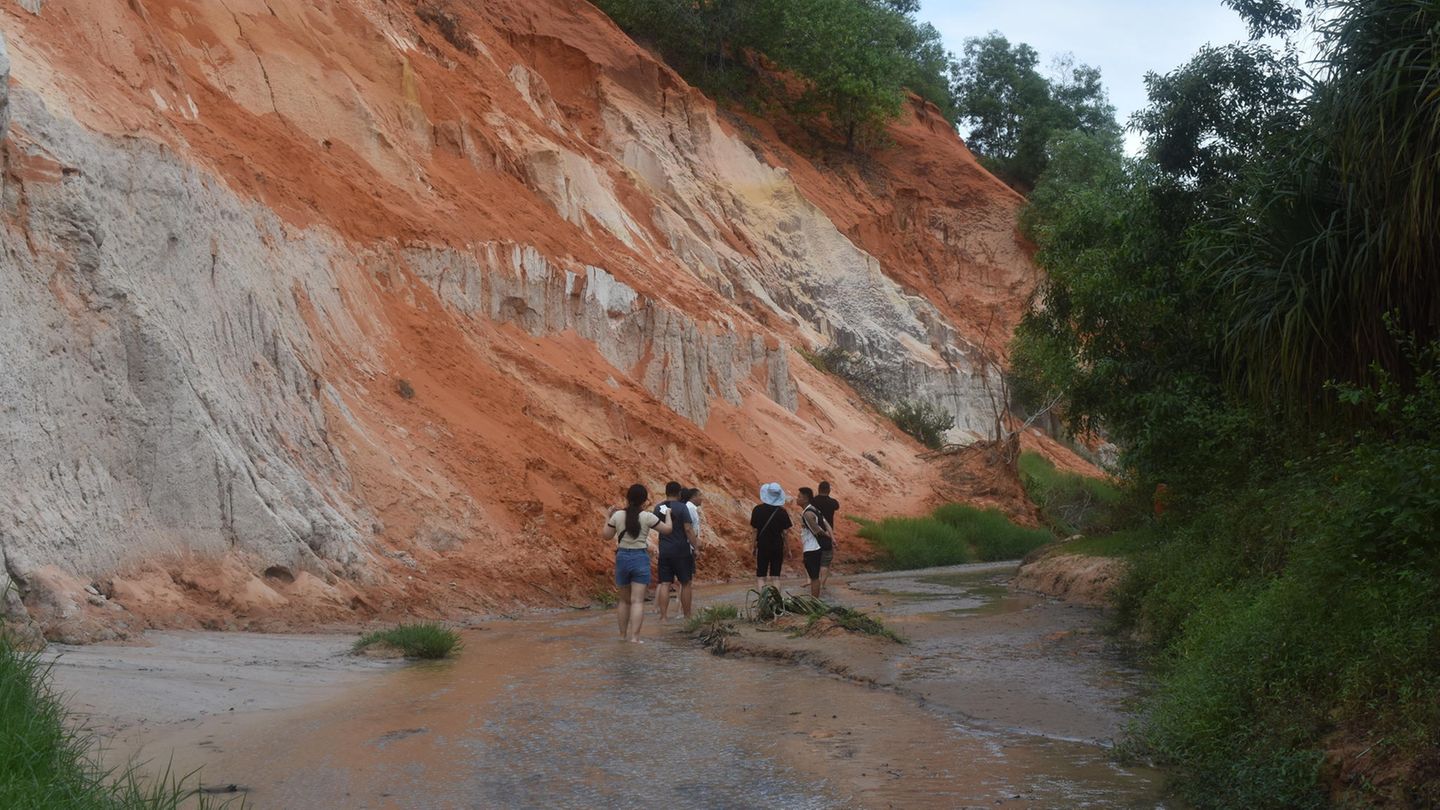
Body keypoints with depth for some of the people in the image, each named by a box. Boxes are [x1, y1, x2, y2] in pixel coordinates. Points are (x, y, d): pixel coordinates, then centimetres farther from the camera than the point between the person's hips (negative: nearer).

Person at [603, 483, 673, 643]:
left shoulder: (617, 516, -2)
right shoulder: (647, 517, -9)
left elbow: (607, 535, 8)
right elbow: (667, 528, 1)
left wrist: (609, 518, 20)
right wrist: (667, 514, 19)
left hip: (622, 557, 3)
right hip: (640, 558, -3)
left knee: (624, 599, 17)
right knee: (637, 600, -2)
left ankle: (623, 634, 25)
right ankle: (634, 636, -9)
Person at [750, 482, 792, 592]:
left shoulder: (758, 509, -7)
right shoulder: (782, 512, -4)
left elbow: (754, 530, -4)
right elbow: (785, 532, -3)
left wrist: (754, 546, 6)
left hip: (762, 546, -1)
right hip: (778, 547, 1)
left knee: (760, 577, 4)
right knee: (775, 577, 8)